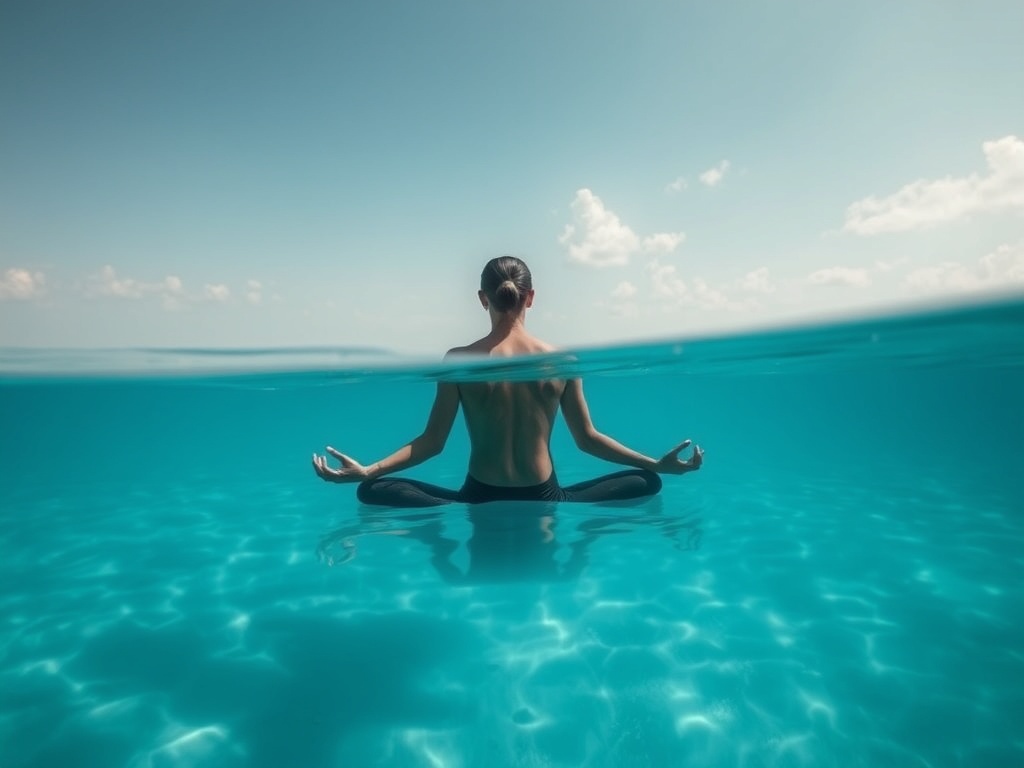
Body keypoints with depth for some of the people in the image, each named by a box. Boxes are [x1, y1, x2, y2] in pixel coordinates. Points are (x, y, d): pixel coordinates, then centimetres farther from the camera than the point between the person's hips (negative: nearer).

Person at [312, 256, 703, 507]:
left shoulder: (459, 361, -10)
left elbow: (432, 441, -8)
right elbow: (587, 439, 1)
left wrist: (365, 471, 0)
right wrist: (661, 464, 13)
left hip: (482, 500, -1)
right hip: (544, 501, 1)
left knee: (372, 491, 14)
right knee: (647, 482, 20)